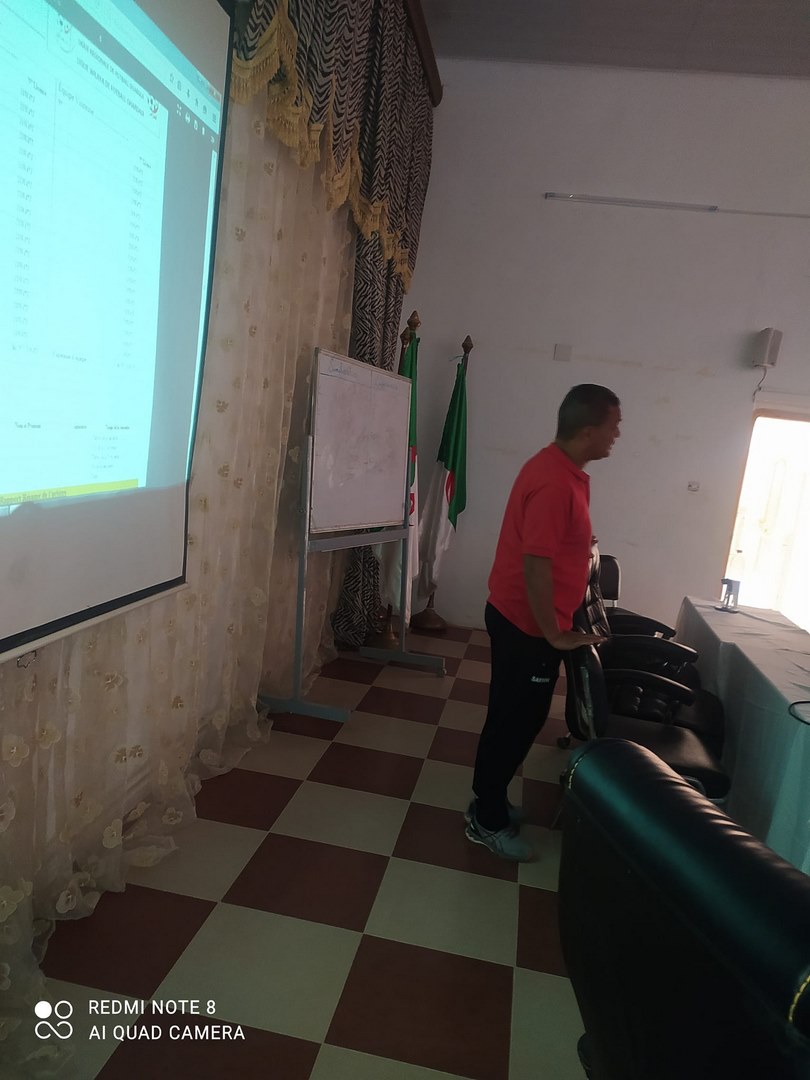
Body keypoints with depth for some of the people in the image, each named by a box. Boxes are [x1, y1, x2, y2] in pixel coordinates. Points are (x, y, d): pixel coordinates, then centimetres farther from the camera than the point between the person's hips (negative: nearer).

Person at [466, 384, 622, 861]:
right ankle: (488, 821, 22)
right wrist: (553, 635, -20)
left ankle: (489, 803, 36)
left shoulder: (561, 468, 8)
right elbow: (535, 565, -28)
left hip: (518, 617, 10)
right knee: (516, 720, 4)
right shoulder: (556, 482, -25)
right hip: (527, 625, -10)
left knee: (513, 717, 20)